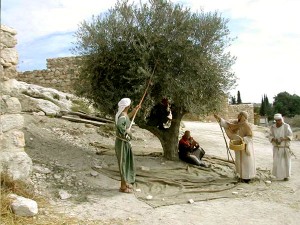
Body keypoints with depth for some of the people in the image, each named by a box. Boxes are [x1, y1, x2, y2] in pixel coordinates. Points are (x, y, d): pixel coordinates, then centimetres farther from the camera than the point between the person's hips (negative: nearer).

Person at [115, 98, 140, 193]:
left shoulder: (122, 114, 6)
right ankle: (123, 186, 12)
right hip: (122, 142, -10)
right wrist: (126, 131, -29)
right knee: (124, 162, 0)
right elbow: (119, 124, -45)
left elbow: (127, 118, 31)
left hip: (125, 142, 10)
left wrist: (135, 110, 27)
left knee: (127, 161, 20)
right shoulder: (123, 116, -23)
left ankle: (125, 183, 33)